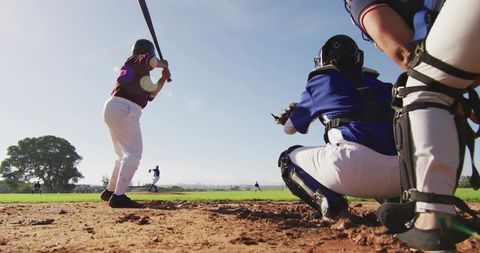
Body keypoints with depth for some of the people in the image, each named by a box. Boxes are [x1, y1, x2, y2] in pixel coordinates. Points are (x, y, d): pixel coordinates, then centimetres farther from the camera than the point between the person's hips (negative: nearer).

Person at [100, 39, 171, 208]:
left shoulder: (143, 76, 27)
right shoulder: (135, 60, 3)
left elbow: (151, 94, 29)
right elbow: (151, 61, -20)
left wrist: (163, 79, 20)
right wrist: (162, 63, -1)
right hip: (123, 109, -10)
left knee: (125, 155, 18)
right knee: (134, 153, -14)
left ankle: (110, 192, 25)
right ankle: (118, 196, -20)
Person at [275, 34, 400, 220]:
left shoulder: (320, 81, 15)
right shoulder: (377, 83, 25)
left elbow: (289, 128, 25)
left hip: (353, 163, -4)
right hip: (399, 174, 5)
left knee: (288, 159, 19)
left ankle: (329, 202, -5)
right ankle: (396, 201, 8)